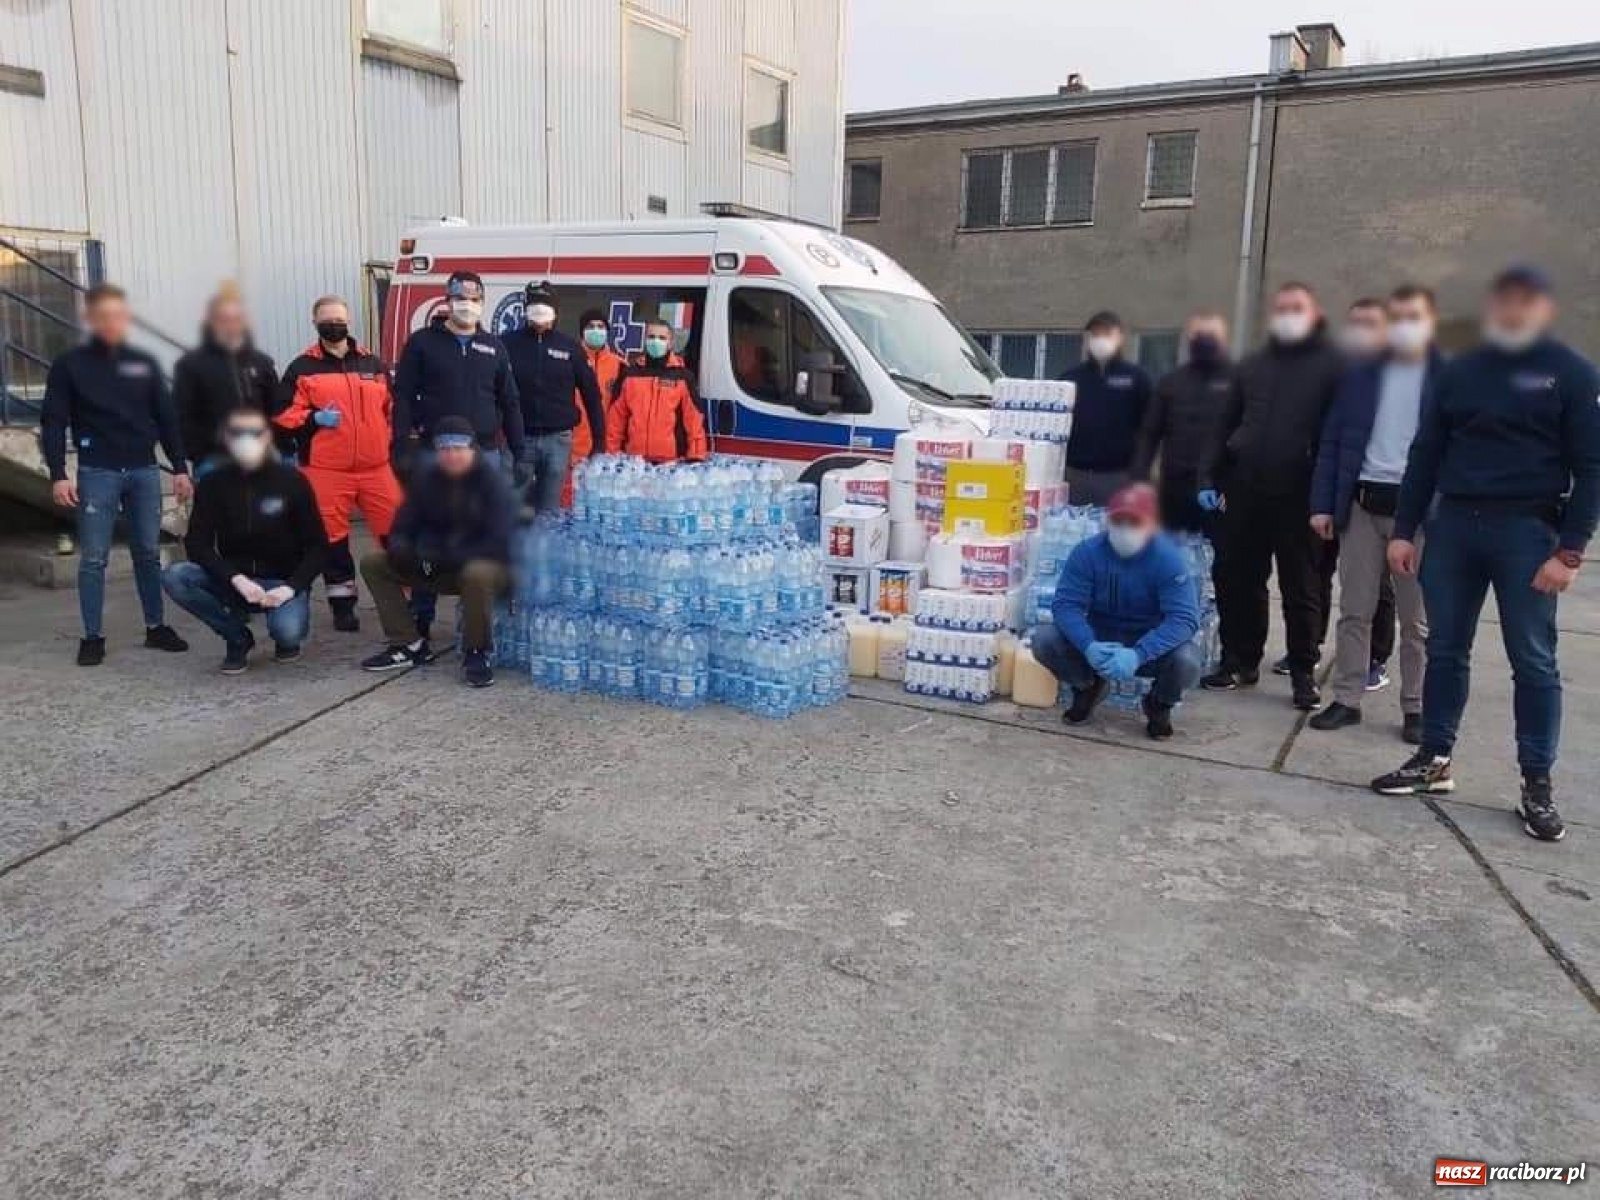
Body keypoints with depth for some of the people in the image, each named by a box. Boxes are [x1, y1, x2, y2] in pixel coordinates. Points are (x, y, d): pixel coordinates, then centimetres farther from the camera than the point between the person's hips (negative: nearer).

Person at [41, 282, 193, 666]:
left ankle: (156, 626, 18)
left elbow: (166, 418, 10)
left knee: (148, 552, 9)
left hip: (144, 471, 3)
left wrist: (180, 468, 5)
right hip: (97, 473, -2)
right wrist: (58, 474, -10)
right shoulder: (69, 364, 0)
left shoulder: (144, 364, 8)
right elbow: (53, 422, -2)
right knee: (93, 558, 1)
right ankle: (93, 636, 8)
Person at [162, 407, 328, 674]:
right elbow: (197, 544, -7)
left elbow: (317, 545, -6)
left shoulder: (291, 480, -8)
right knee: (174, 576, -24)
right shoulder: (214, 483, -3)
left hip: (283, 581, -3)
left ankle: (286, 635, 8)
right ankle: (237, 636, -2)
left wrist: (292, 587, -20)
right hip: (233, 579, 3)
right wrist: (236, 579, -23)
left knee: (288, 631, -33)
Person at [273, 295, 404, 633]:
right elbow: (282, 415, 0)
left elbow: (391, 407, 20)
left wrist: (393, 443, 11)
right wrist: (314, 419, -15)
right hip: (325, 470, -2)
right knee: (333, 538, 3)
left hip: (376, 468, 2)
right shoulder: (302, 368, 4)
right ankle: (342, 604, 15)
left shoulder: (373, 364, 13)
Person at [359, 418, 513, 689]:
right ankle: (410, 645, 0)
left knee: (477, 574, -40)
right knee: (373, 563, -7)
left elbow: (498, 545, -23)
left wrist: (444, 558, -29)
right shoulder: (427, 478, 0)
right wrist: (402, 552, -23)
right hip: (438, 567, 6)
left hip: (485, 566, -6)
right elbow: (402, 530, 1)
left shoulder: (492, 481, -16)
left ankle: (476, 652, -16)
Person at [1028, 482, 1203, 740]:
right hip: (1099, 639, 2)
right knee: (1043, 639, -22)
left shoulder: (1168, 558, -21)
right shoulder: (1087, 552, -15)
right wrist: (1088, 645, -39)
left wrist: (1138, 654, -45)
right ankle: (1089, 687, 11)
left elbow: (1184, 617, -30)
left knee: (1186, 662, -33)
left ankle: (1160, 704, 5)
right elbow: (1066, 604, -19)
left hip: (1150, 644, -2)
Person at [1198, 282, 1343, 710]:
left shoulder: (1332, 366, 2)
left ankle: (1304, 673, 15)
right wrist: (1209, 478, 8)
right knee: (1237, 580, 8)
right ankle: (1240, 661, 22)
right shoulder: (1252, 366, 16)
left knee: (1301, 589, 5)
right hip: (1245, 490, 4)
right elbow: (1225, 426, 17)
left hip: (1299, 495, -4)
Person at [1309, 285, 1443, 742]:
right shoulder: (1360, 375, 9)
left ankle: (1415, 708, 15)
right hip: (1362, 504, 2)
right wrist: (1322, 503, 0)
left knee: (1417, 619, 5)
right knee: (1354, 611, 7)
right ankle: (1346, 699, 15)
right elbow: (1332, 441, 8)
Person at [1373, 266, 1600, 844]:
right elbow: (1425, 454, 11)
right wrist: (1404, 530, 4)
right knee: (1445, 650, 8)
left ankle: (1537, 784, 10)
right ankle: (1435, 759, 19)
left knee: (1533, 661, 1)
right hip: (1454, 524, 3)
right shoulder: (1459, 372, 10)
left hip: (1527, 530, -3)